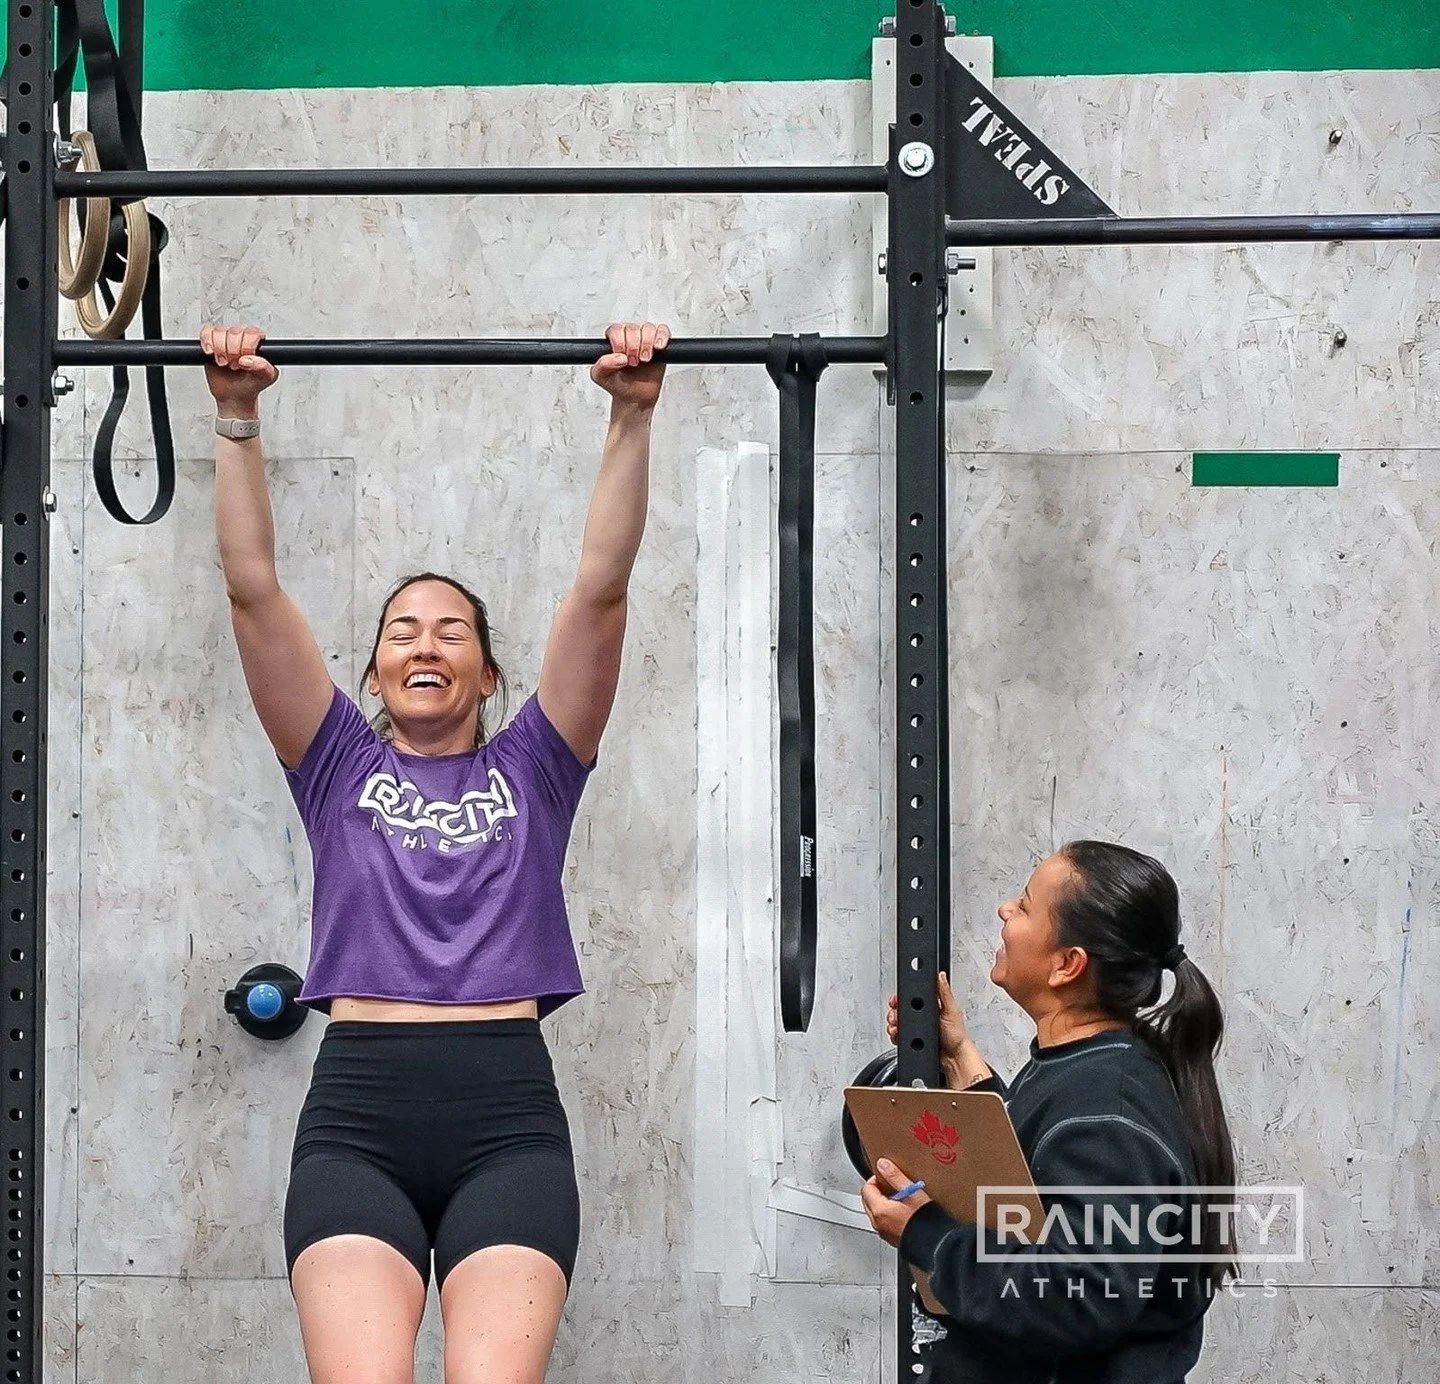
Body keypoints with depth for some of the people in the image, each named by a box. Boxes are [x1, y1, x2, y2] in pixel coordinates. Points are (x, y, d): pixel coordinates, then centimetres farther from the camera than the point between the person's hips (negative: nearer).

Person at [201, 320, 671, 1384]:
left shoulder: (532, 770, 19)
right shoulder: (340, 768, 20)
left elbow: (601, 590, 10)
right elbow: (255, 590, 12)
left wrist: (634, 416, 3)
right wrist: (239, 418, 6)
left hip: (508, 1110, 0)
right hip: (357, 1109, 0)